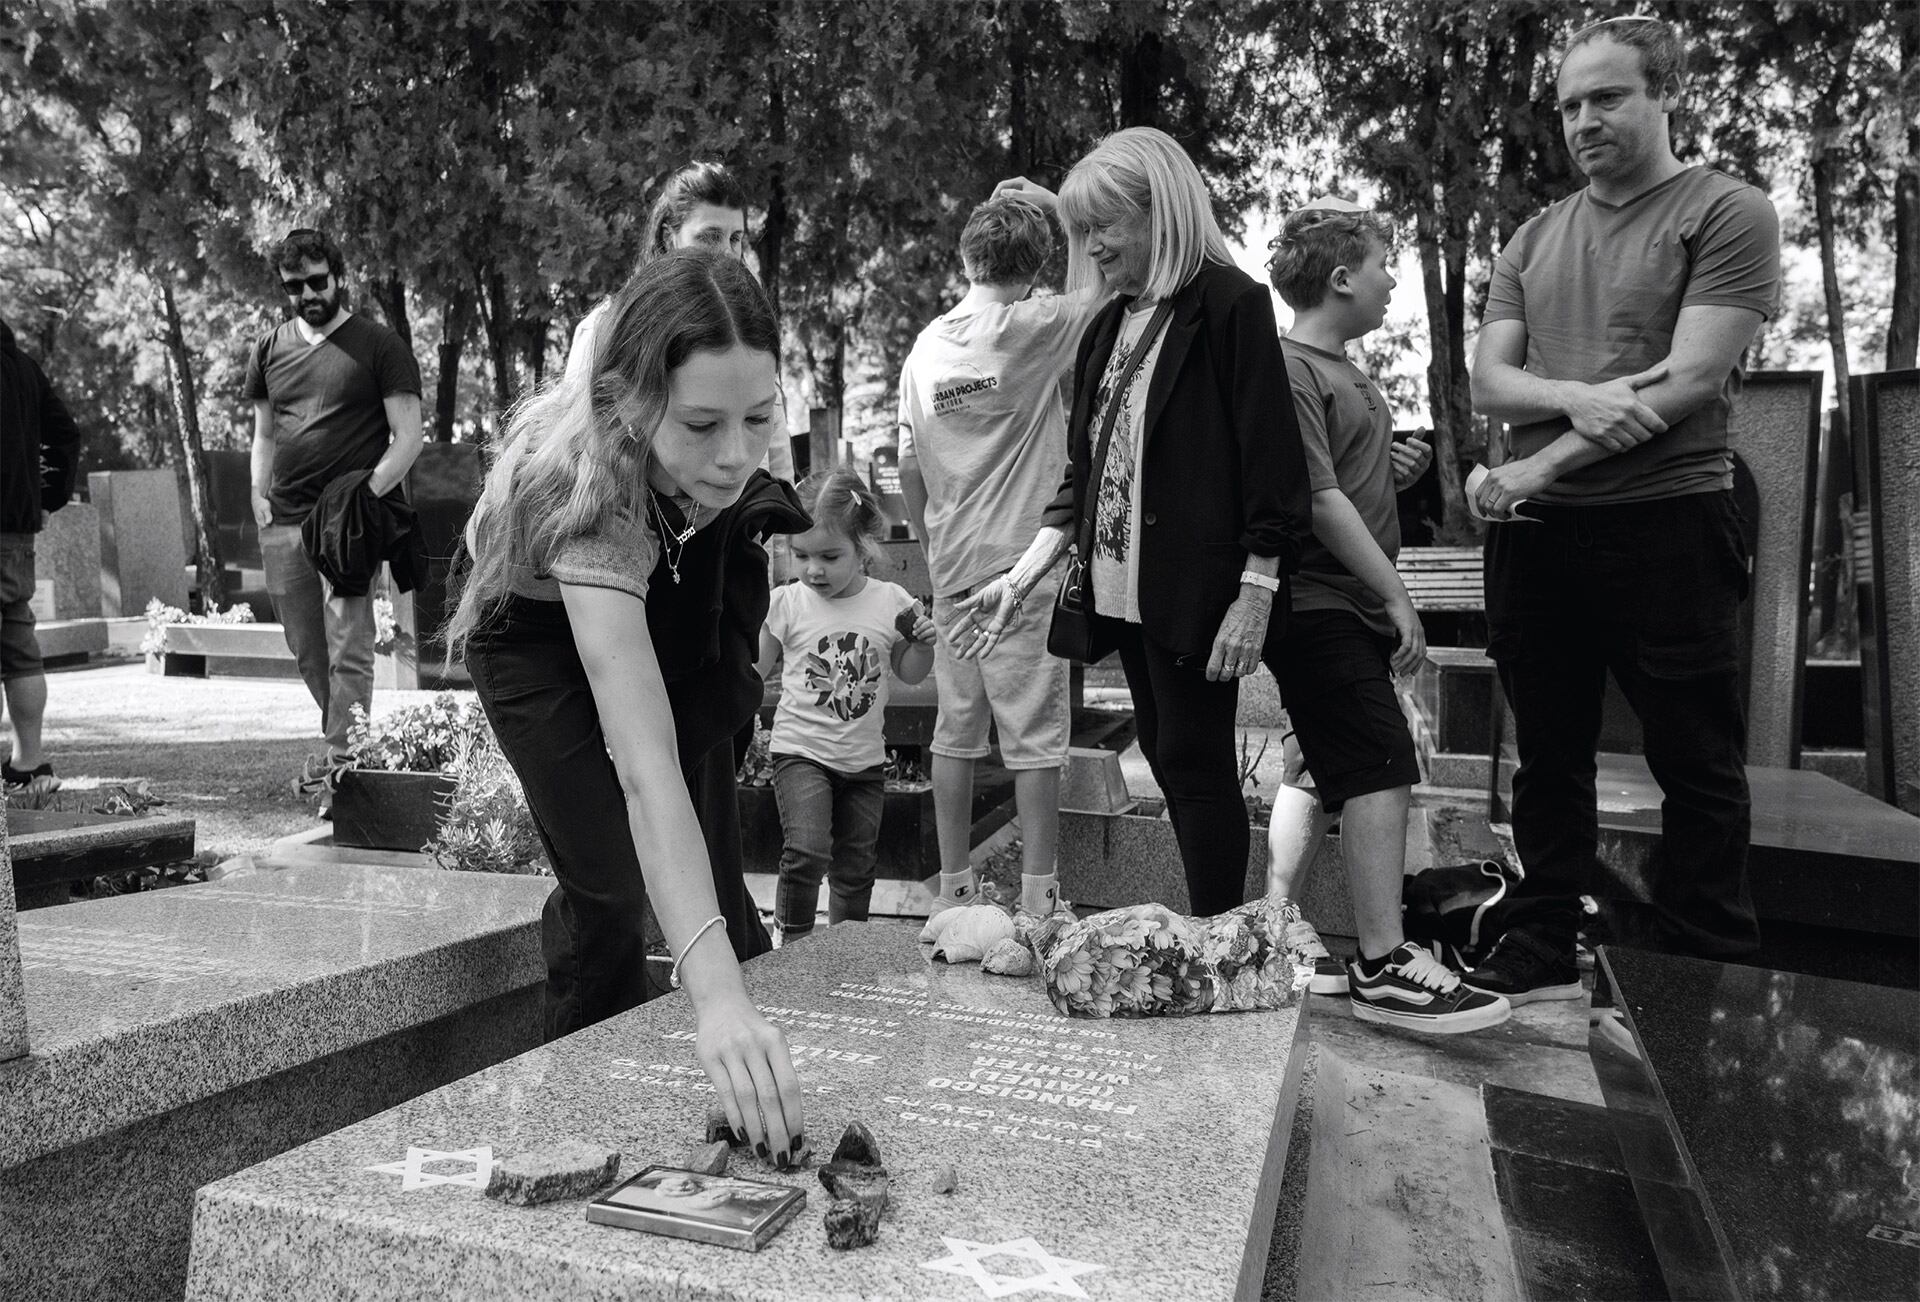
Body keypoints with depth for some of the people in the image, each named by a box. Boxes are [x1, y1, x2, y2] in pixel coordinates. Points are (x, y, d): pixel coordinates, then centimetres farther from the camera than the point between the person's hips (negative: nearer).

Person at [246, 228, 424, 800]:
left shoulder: (380, 346, 0)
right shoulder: (270, 349, 16)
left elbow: (408, 437, -4)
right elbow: (264, 434, 23)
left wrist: (364, 497, -14)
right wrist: (259, 496, 9)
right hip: (283, 521, 6)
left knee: (348, 645, -8)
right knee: (306, 647, 12)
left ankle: (342, 760, -3)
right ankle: (340, 738, 28)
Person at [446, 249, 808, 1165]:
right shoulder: (590, 491, -47)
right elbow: (640, 766, -57)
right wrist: (714, 996, -65)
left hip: (653, 585, 7)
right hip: (537, 635, -6)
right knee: (608, 883, -16)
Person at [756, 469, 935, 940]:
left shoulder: (891, 601, -3)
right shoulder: (786, 603, -5)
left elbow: (910, 673, 10)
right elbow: (753, 669, 3)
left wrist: (923, 644, -9)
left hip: (864, 758, 3)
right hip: (801, 750, -2)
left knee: (855, 869, 13)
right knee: (807, 852, -20)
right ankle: (792, 944, 1)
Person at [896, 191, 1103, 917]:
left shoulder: (925, 346, 8)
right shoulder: (1033, 328, -8)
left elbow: (909, 468, 10)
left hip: (952, 567, 5)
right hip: (1026, 564, -5)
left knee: (955, 732, 10)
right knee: (1036, 737, 0)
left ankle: (954, 888, 18)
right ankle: (1038, 895, 5)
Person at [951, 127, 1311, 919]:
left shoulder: (1230, 304, -6)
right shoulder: (1107, 326, 16)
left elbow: (1268, 457, -12)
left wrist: (1255, 594, -17)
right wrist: (1022, 578, 9)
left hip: (1196, 588, -8)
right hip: (1123, 587, 8)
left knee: (1195, 762, -2)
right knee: (1167, 760, 13)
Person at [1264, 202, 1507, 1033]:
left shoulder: (1343, 369, 18)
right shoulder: (1290, 370, -13)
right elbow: (1320, 500, -18)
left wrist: (1394, 452, 9)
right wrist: (1396, 596, -16)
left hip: (1352, 604, 10)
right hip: (1320, 604, -10)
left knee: (1324, 773, 13)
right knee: (1380, 770, -13)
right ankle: (1382, 966, -9)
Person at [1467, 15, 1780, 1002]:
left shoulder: (1729, 215, 0)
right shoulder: (1534, 240, 16)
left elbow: (1691, 380, -11)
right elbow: (1488, 380, 7)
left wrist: (1542, 465, -15)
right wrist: (1576, 399, -14)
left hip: (1666, 522, -5)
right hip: (1533, 533, 5)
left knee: (1696, 764, 2)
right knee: (1547, 756, 10)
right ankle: (1541, 953, 20)